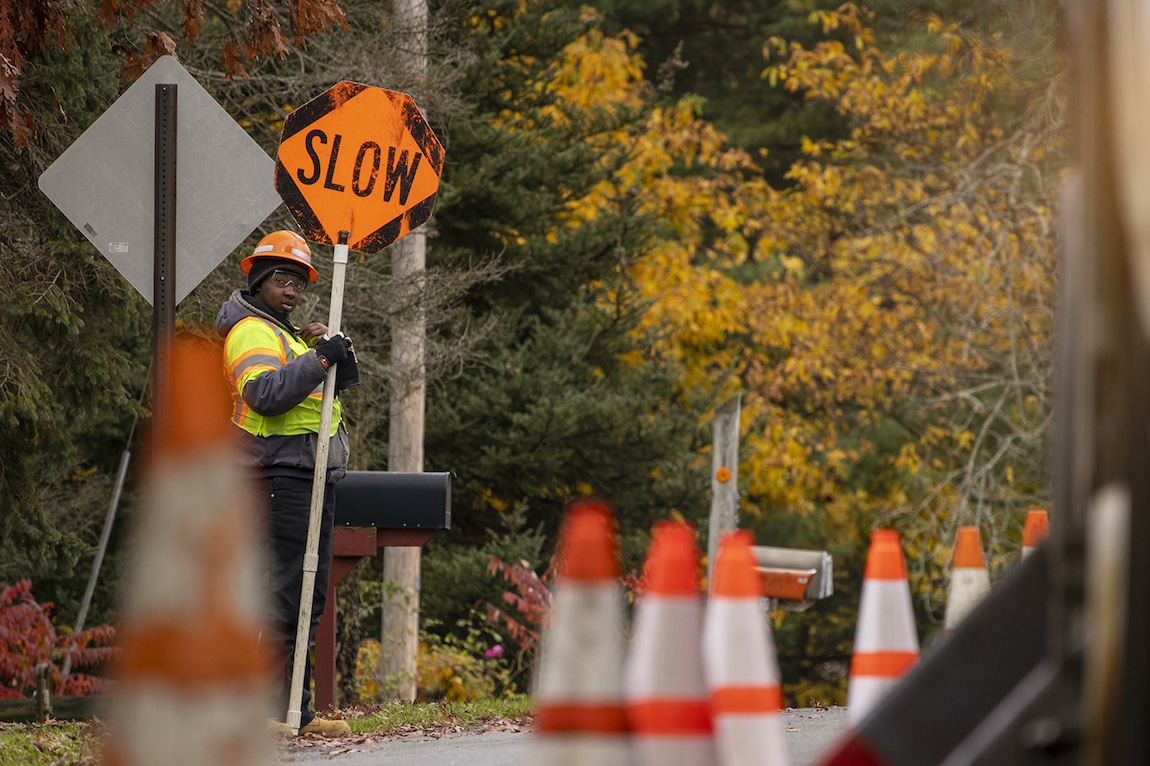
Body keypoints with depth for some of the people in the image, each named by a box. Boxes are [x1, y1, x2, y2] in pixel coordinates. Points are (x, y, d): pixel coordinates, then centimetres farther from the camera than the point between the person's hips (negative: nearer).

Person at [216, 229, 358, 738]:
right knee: (284, 596, -14)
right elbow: (265, 393, -25)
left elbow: (346, 380, 17)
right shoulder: (252, 332, -7)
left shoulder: (287, 334, 24)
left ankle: (296, 713, 15)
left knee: (307, 600, 11)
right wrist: (318, 359, -24)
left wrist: (336, 351, -3)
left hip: (311, 480, 10)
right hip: (282, 476, -10)